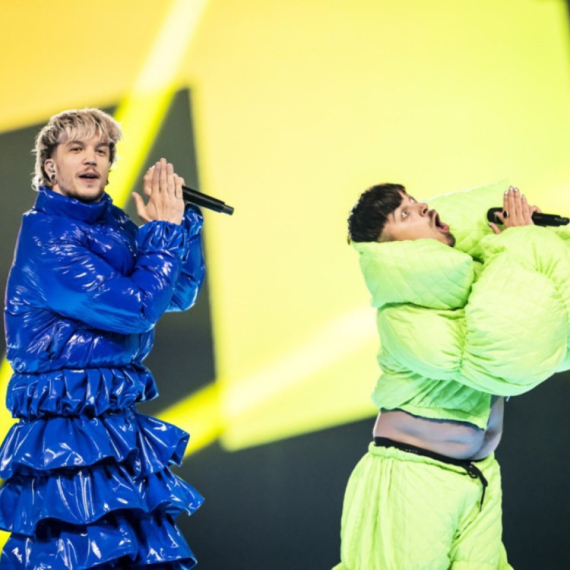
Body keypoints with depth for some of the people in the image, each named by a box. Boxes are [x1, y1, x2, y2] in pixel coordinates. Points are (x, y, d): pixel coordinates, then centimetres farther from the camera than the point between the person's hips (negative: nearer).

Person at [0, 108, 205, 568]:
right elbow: (136, 307, -19)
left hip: (119, 428, 7)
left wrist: (184, 219, 4)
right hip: (67, 435, -7)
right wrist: (165, 230, -7)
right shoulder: (45, 234, -13)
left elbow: (181, 294, 17)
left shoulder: (113, 227, 9)